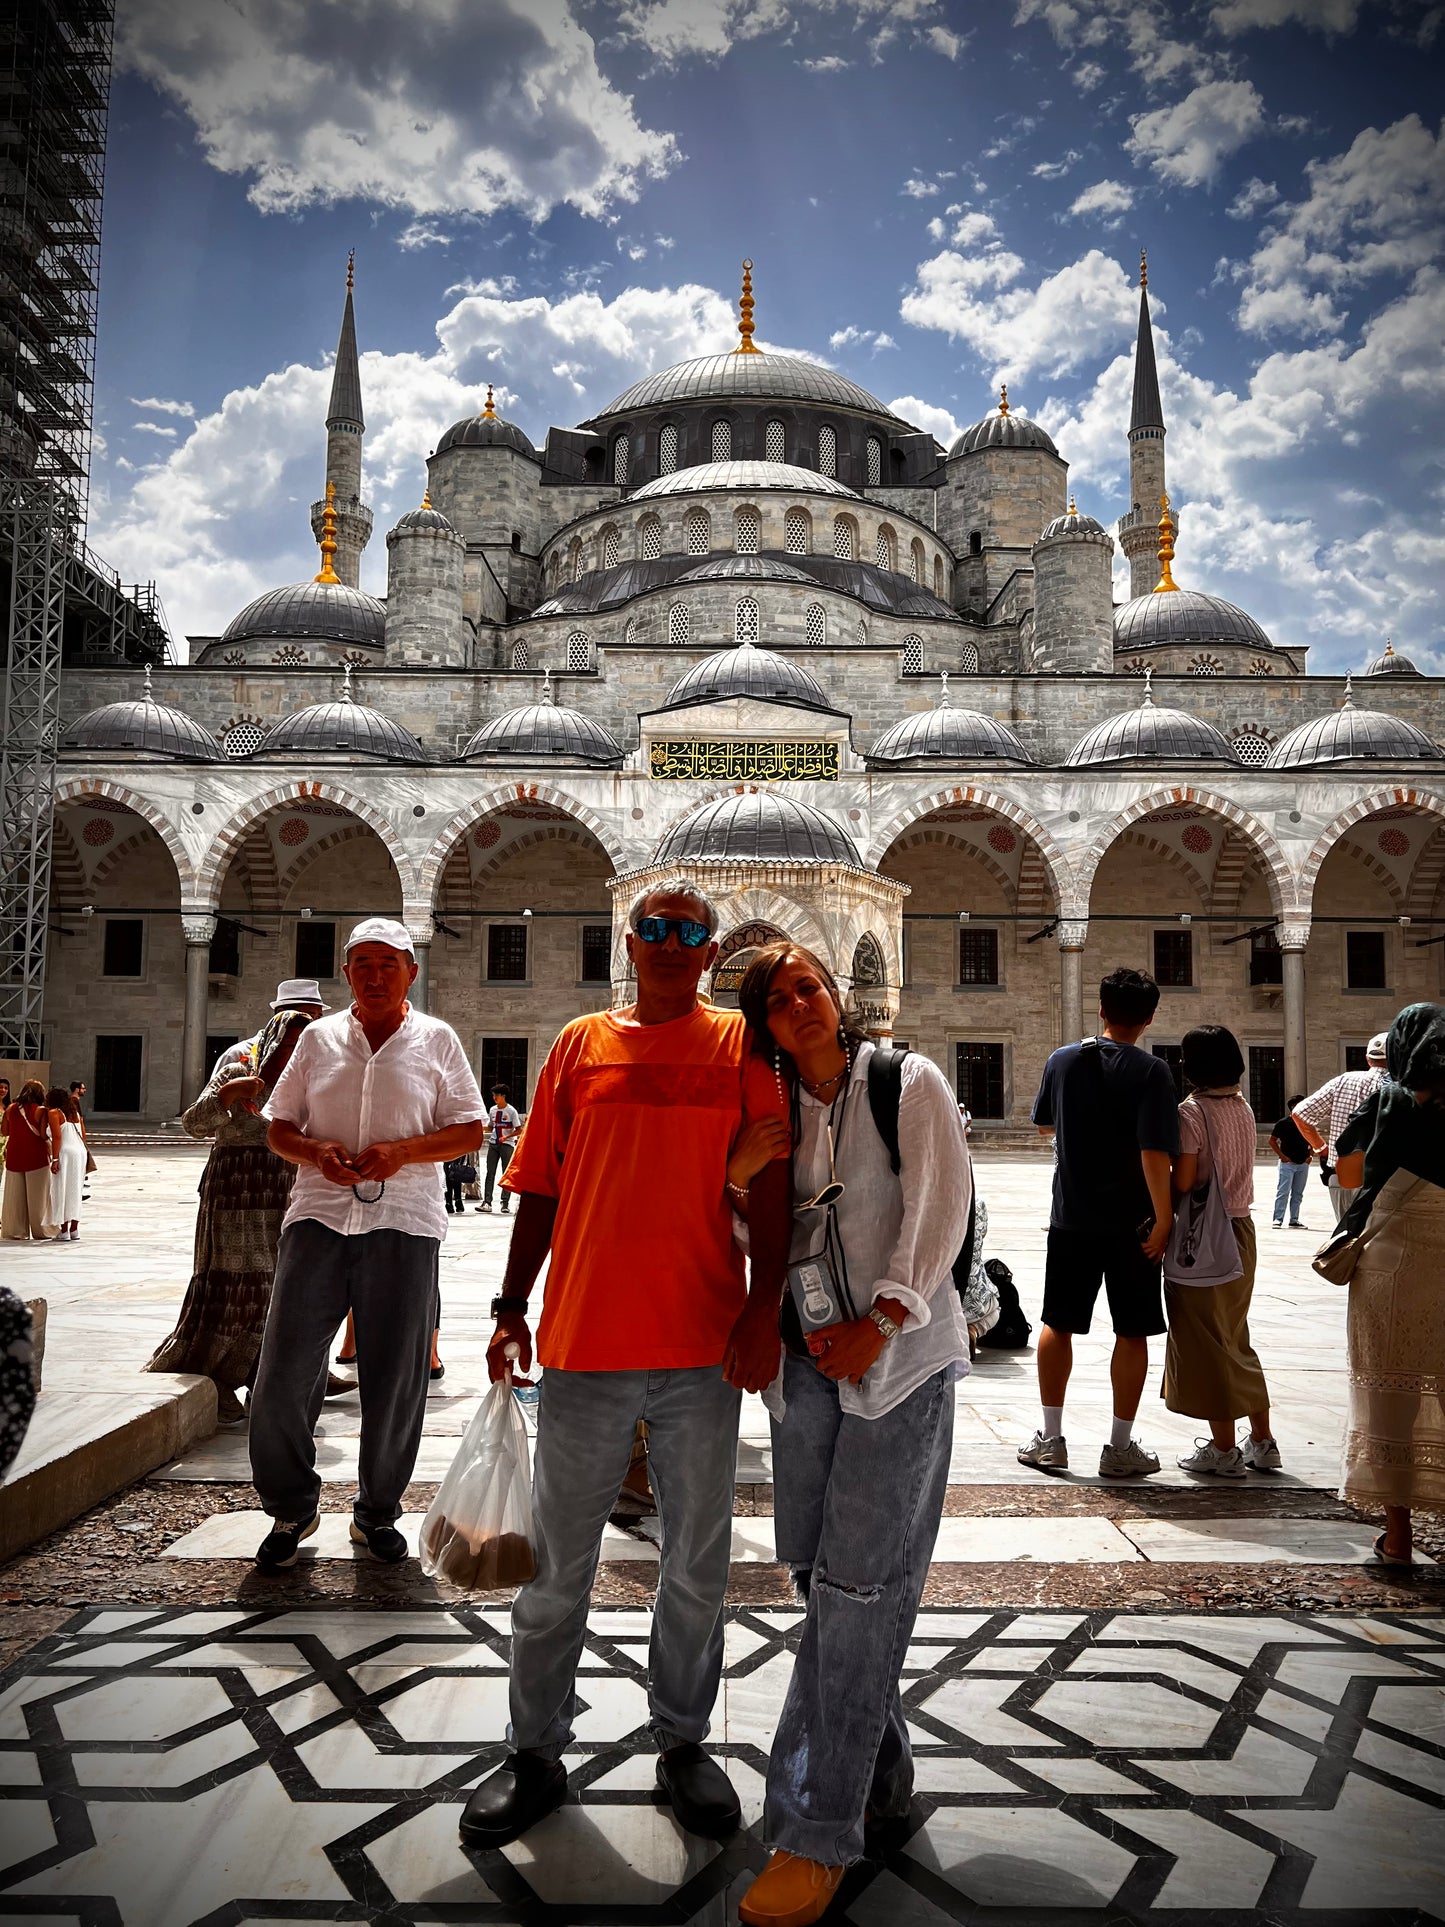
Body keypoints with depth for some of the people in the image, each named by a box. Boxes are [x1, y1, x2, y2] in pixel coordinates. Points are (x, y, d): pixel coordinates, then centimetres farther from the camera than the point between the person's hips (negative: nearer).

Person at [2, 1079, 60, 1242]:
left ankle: (15, 1230, 14)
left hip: (14, 1157, 4)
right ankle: (41, 1230, 7)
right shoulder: (41, 1111, -10)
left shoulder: (10, 1109, 3)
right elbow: (43, 1135, -15)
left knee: (15, 1195, 11)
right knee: (37, 1196, 3)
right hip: (36, 1157, -4)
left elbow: (5, 1132, 10)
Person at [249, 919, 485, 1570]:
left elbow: (469, 1130, 4)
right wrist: (316, 1152, -9)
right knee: (284, 1375, 1)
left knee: (394, 1383, 4)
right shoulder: (317, 1038, 12)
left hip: (404, 1225, -1)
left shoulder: (437, 1040, 7)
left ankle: (376, 1514, 24)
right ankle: (291, 1509, 22)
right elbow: (278, 1127, 13)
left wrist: (400, 1152, -13)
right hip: (318, 1218, 2)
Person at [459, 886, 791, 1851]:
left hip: (703, 1345, -1)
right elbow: (542, 1188, 9)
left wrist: (765, 1306, -11)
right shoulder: (583, 1042, 7)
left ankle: (683, 1739, 34)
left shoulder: (739, 1042, 3)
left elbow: (770, 1182, -3)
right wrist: (512, 1308, 7)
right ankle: (537, 1752, 30)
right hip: (585, 1339, 1)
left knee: (697, 1562, 14)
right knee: (558, 1564, 12)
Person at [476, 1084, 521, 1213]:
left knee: (506, 1174, -1)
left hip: (507, 1144, -5)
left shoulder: (511, 1110, -6)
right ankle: (487, 1202, -3)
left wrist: (506, 1137, -21)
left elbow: (518, 1130, -8)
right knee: (490, 1173, -1)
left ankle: (505, 1203, 2)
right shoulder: (492, 1109, 10)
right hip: (493, 1144, 5)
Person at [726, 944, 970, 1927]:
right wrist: (741, 1184, -1)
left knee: (855, 1586, -6)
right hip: (806, 1359, 6)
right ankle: (882, 1778, 29)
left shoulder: (909, 1082, -3)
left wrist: (878, 1325, -15)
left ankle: (818, 1834, 2)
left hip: (900, 1356, -5)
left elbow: (939, 1210, -10)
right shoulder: (778, 1111, 12)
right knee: (825, 1575, 10)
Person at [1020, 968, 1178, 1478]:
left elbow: (1043, 1125, 16)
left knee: (1058, 1324, 13)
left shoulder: (1063, 1060, 0)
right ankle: (1120, 1448, 14)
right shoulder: (1150, 1071, -12)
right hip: (1130, 1222, -3)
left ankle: (1050, 1438, 19)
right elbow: (1154, 1153, -20)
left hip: (1071, 1217, 3)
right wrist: (1163, 1219, -14)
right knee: (1131, 1332, 8)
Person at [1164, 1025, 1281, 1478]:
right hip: (1241, 1229, 8)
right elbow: (1234, 1172, 10)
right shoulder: (1243, 1109, 8)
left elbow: (1182, 1182, -19)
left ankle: (1223, 1448, 9)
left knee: (1206, 1342, 3)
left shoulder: (1192, 1111, -15)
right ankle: (1262, 1442, 24)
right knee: (1236, 1339, 19)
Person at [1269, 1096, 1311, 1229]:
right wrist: (1281, 1155, -10)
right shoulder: (1283, 1123, -5)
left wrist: (1310, 1155, 7)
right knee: (1283, 1192, -8)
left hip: (1303, 1164, 5)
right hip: (1288, 1163, -5)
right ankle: (1277, 1219, -5)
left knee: (1298, 1193, 9)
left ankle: (1294, 1220, 16)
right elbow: (1272, 1140, -2)